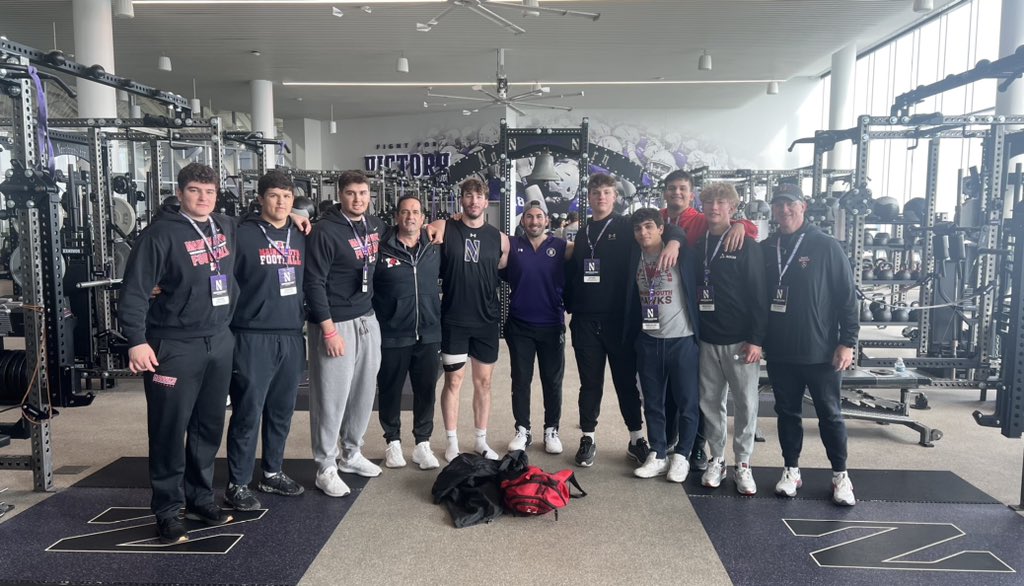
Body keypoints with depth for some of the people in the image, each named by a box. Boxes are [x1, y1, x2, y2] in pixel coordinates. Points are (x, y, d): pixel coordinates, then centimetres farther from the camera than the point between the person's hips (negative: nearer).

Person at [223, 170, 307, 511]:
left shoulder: (300, 236, 11)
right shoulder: (243, 234, -6)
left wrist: (305, 317, 15)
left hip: (292, 337, 6)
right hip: (253, 337, -5)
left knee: (282, 412, 14)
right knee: (248, 413, 0)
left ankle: (273, 473, 28)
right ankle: (238, 485, 12)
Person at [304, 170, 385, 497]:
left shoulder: (375, 225, 9)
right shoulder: (325, 231, -12)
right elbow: (314, 283, -15)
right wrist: (329, 330, -17)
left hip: (367, 321, 7)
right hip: (336, 323, -7)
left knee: (364, 392, 13)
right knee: (332, 396, -1)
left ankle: (351, 454, 30)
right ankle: (326, 468, 12)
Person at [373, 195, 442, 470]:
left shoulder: (434, 251, 6)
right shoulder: (381, 250, -5)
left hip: (428, 335, 3)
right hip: (392, 336, -3)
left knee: (426, 390, 9)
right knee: (390, 390, 9)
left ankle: (422, 443, 22)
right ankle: (393, 441, 26)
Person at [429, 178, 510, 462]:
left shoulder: (499, 238, 4)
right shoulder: (443, 229, -3)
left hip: (487, 320, 3)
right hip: (453, 320, -2)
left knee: (483, 381, 10)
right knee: (453, 380, 4)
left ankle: (481, 441, 23)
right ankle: (452, 443, 16)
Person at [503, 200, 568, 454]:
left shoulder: (561, 247, 0)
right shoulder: (511, 245, 2)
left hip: (552, 325, 0)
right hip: (519, 326, 1)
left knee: (552, 381, 8)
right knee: (520, 380, 9)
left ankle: (551, 431, 22)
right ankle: (522, 430, 21)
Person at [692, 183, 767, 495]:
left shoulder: (746, 245, -4)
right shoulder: (697, 245, 8)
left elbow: (759, 294, -8)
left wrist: (756, 339, -13)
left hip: (740, 341, -4)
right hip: (707, 340, 4)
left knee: (746, 403, 4)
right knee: (710, 402, 9)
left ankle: (743, 464, 16)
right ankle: (716, 460, 22)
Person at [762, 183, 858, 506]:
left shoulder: (826, 246, -6)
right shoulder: (766, 249, 4)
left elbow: (847, 296, -6)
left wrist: (847, 342, -10)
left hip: (821, 351, -3)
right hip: (779, 352, 3)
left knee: (830, 415, 8)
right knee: (787, 413, 13)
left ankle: (841, 475, 22)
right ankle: (791, 470, 26)